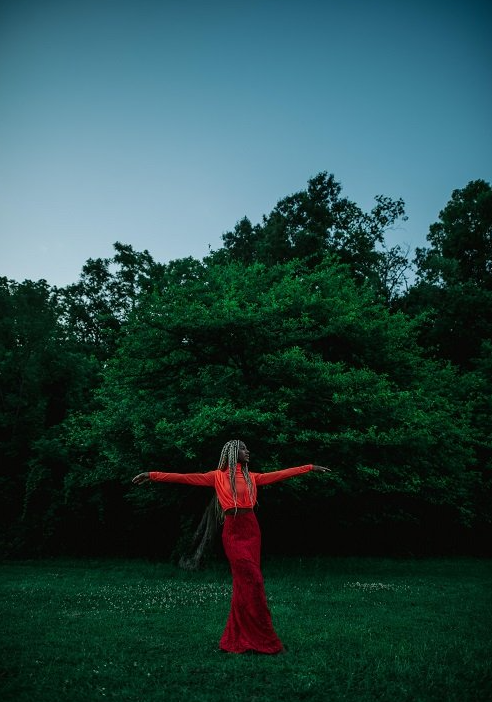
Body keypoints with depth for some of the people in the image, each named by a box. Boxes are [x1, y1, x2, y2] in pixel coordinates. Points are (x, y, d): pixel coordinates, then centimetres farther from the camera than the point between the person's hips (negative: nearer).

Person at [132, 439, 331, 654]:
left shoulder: (251, 477, 15)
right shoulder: (218, 476, 2)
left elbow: (281, 474, 18)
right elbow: (187, 478, -4)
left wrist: (310, 467, 20)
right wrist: (152, 475, -10)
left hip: (252, 531, 5)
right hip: (233, 533, -5)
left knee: (244, 584, 6)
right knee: (251, 583, -7)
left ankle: (237, 639, 17)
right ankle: (265, 640, 2)